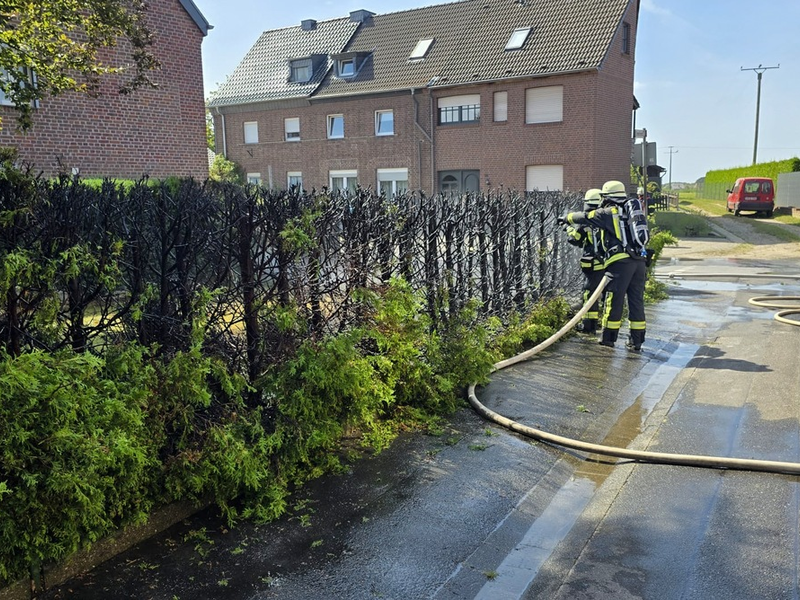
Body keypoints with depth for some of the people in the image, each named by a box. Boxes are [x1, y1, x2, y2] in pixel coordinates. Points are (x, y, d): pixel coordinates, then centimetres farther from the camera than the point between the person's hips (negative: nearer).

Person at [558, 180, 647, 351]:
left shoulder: (608, 212, 0)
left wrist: (567, 218, 27)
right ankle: (636, 342, 12)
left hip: (620, 261, -6)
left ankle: (608, 338, 11)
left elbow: (584, 217, 9)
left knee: (614, 300, 2)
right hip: (639, 260, 6)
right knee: (636, 301, 8)